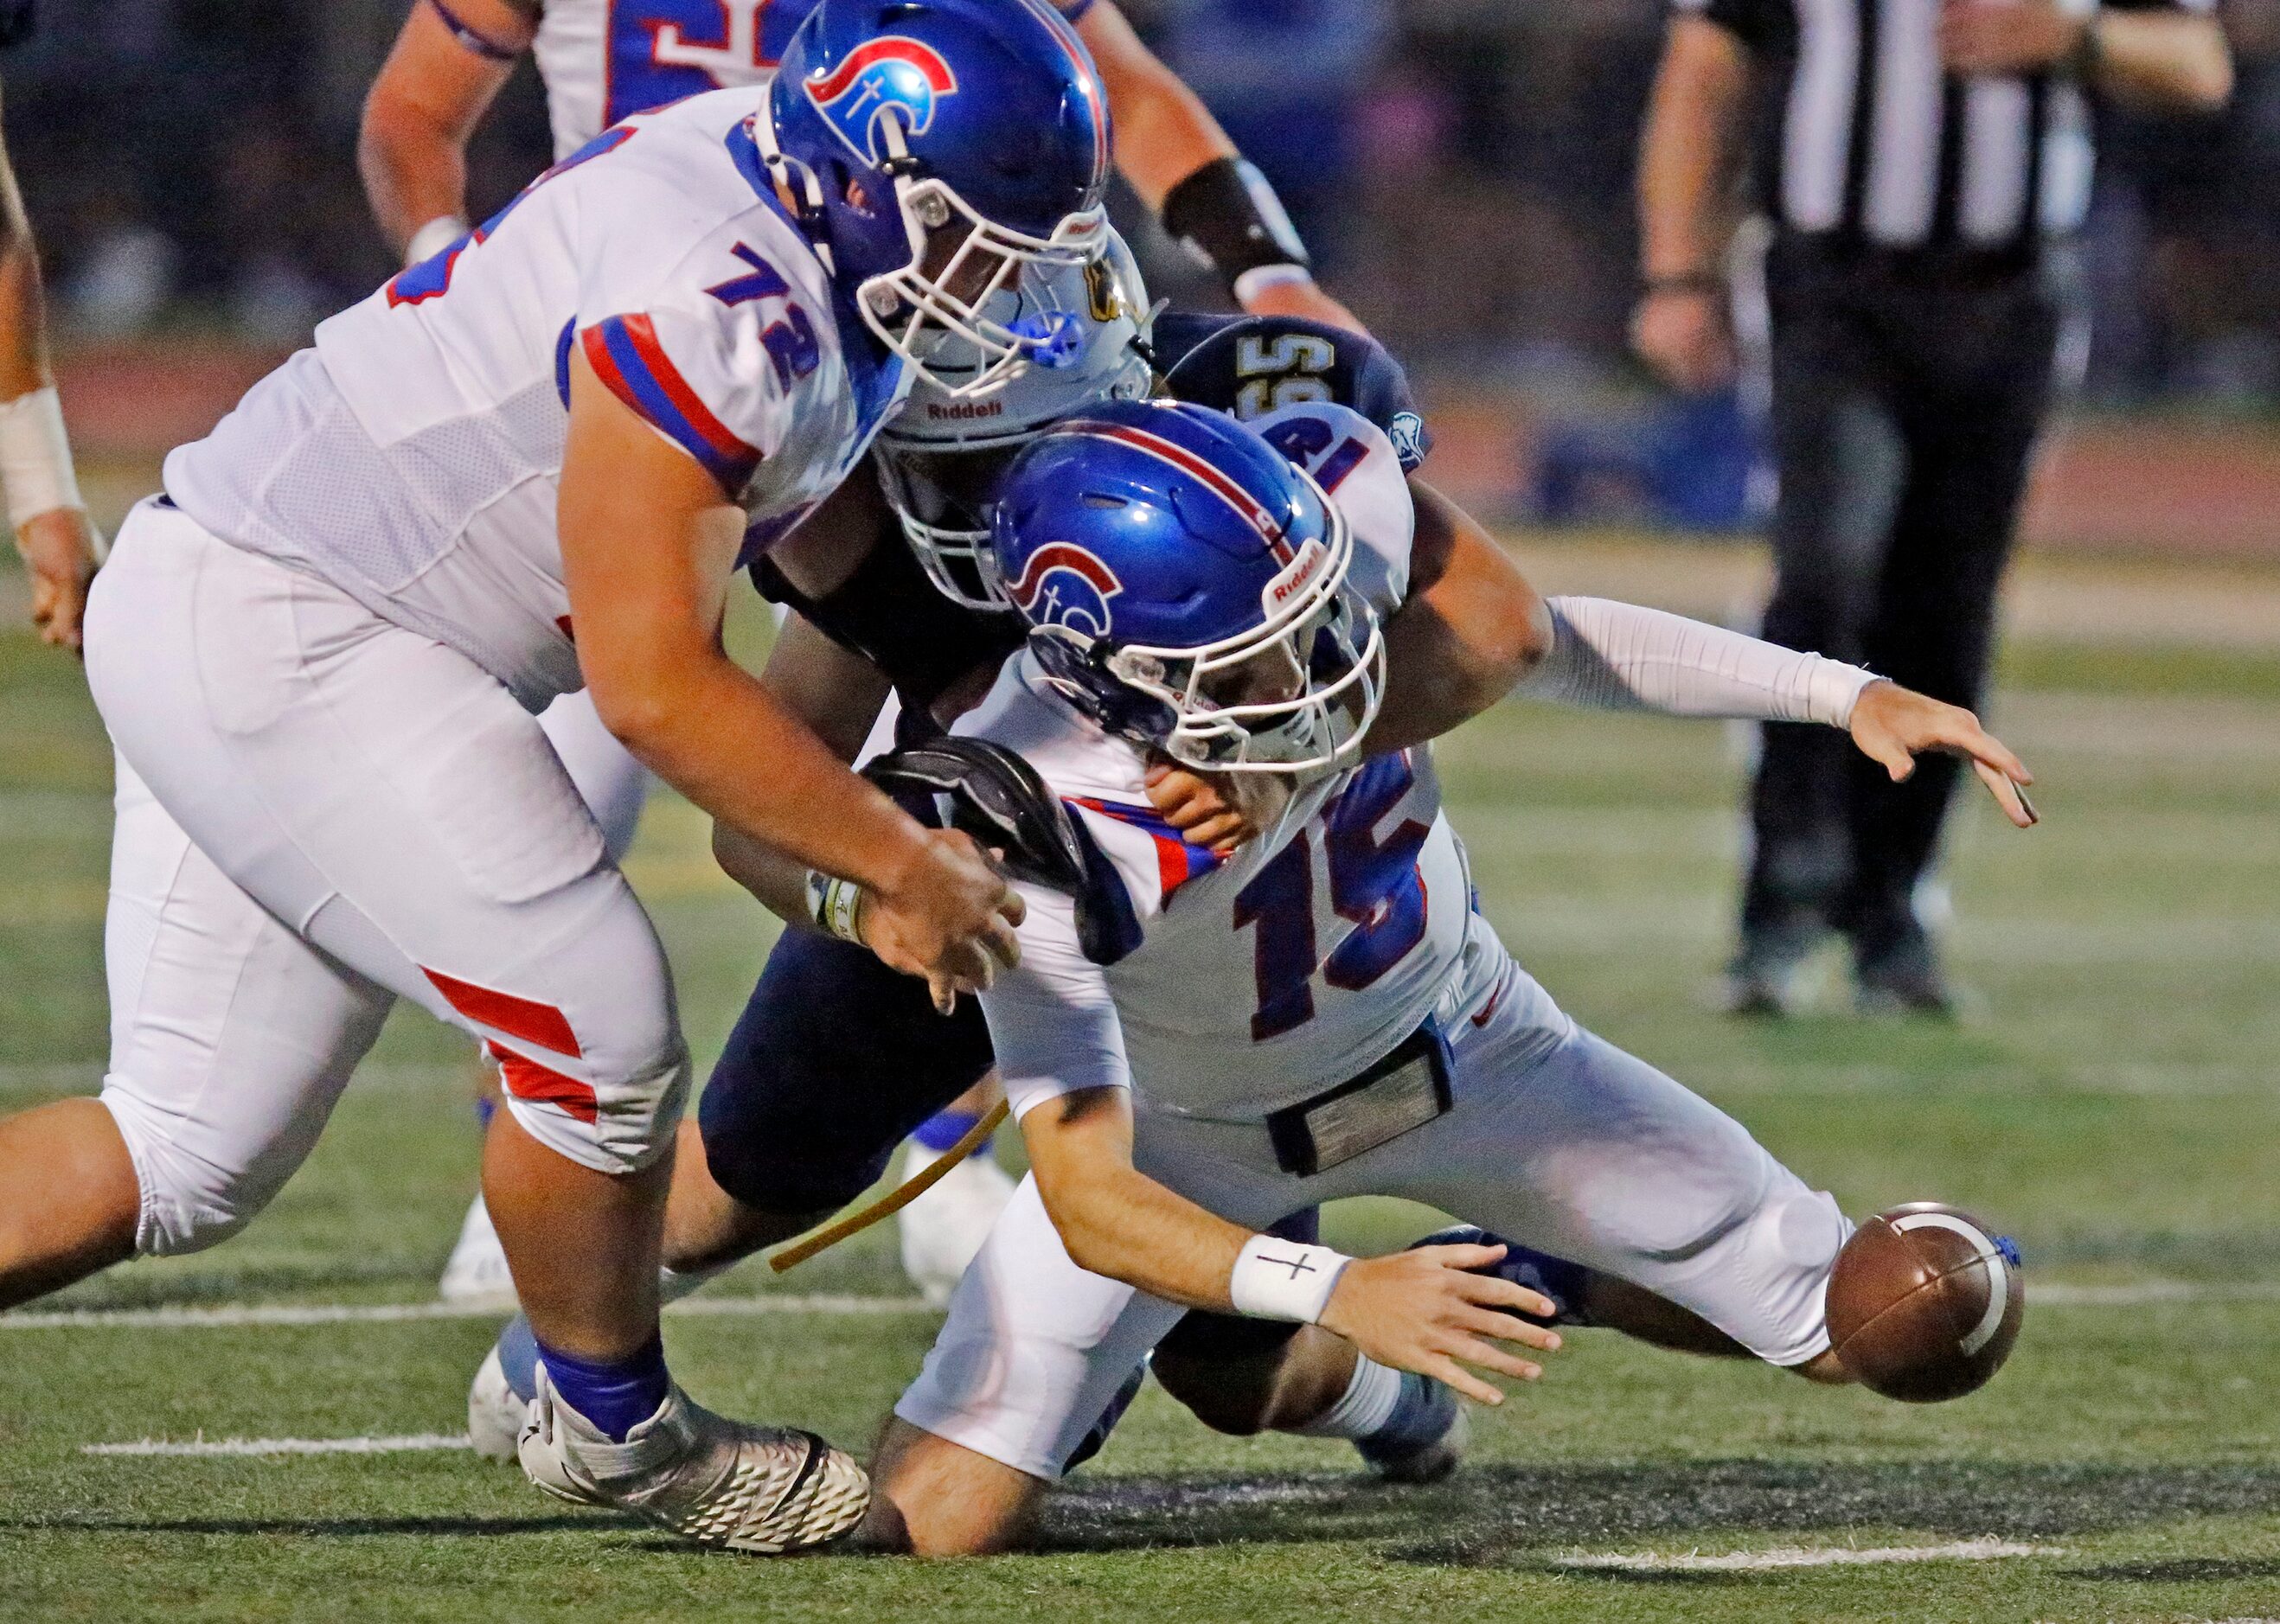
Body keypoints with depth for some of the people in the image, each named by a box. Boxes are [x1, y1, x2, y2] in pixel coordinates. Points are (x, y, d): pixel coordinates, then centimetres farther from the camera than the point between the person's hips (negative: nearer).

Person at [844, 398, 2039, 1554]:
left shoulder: (1342, 515, -28)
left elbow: (1527, 636, -4)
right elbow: (1085, 1198, -36)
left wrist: (1843, 695, -10)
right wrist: (1336, 1295, -51)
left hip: (1463, 1047, 4)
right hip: (1196, 1134, -3)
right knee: (929, 1525, -16)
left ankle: (1547, 1285, 30)